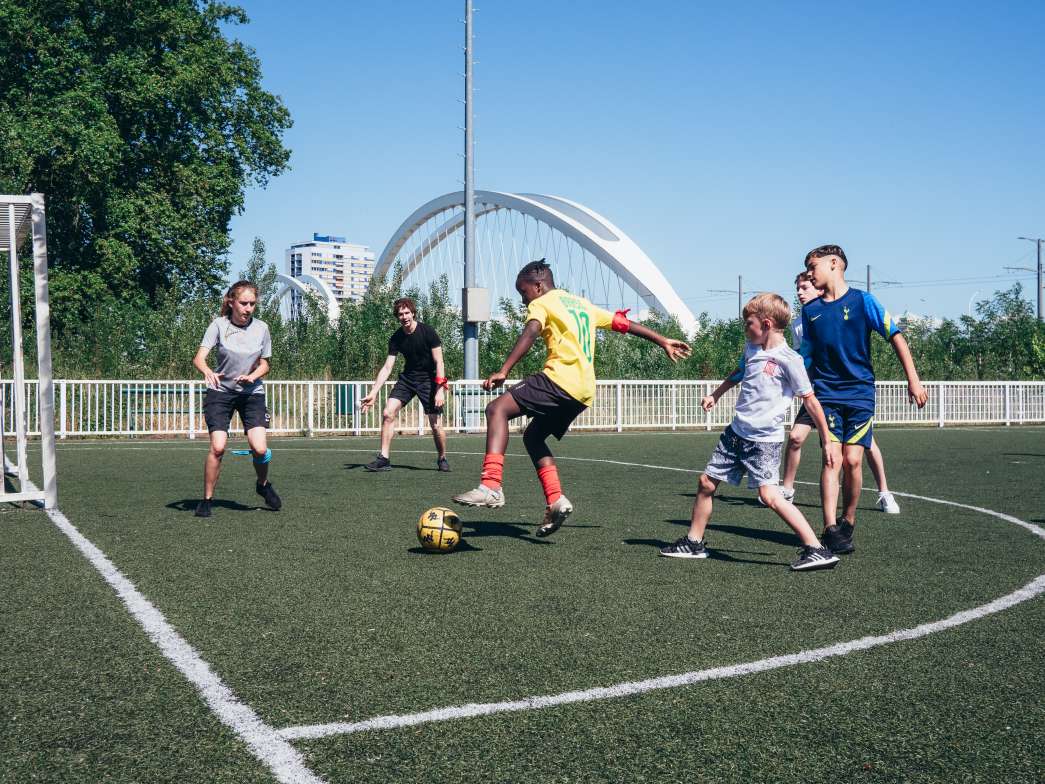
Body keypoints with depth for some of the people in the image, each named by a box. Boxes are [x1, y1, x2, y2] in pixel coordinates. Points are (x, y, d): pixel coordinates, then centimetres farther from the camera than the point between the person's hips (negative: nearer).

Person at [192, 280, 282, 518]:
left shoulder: (261, 328, -4)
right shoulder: (219, 325, -10)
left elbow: (264, 364, 6)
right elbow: (199, 357, -18)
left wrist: (252, 376, -15)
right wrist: (208, 372, -40)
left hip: (252, 393, 2)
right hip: (221, 391, -1)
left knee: (260, 448, -12)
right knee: (218, 446, -14)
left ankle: (263, 485, 19)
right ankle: (207, 499, 3)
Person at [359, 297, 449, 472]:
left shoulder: (427, 332, -15)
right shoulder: (396, 338, -4)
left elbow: (438, 362, -13)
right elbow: (387, 367, -3)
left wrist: (440, 390, -21)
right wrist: (373, 393, -10)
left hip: (429, 379, -4)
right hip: (407, 378, 4)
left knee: (436, 425, -8)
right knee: (387, 413, -12)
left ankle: (442, 459, 18)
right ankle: (384, 459, -5)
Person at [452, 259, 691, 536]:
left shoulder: (541, 303, 5)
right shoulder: (582, 303, 28)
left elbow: (529, 335, -15)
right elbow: (625, 323, 30)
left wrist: (503, 371, -25)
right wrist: (663, 341, 36)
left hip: (560, 380, -9)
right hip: (584, 391, 9)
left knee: (498, 409, -16)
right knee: (532, 436, 22)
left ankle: (491, 487, -33)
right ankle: (556, 501, 11)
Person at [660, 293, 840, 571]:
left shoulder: (789, 359, -15)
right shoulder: (751, 349, 7)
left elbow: (810, 400, -12)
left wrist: (827, 441, -11)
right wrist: (715, 395, 35)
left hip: (764, 439, -8)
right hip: (737, 431, 8)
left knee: (769, 495, -20)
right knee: (707, 482, 10)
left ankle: (816, 549, -15)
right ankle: (694, 543, 25)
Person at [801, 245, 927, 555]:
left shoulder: (862, 300, -2)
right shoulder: (810, 311, 9)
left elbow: (896, 337, -3)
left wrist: (913, 380, -8)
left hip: (860, 393, -2)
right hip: (826, 395, 2)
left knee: (852, 459, -6)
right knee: (832, 458, -11)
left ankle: (847, 521, 15)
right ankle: (830, 529, -14)